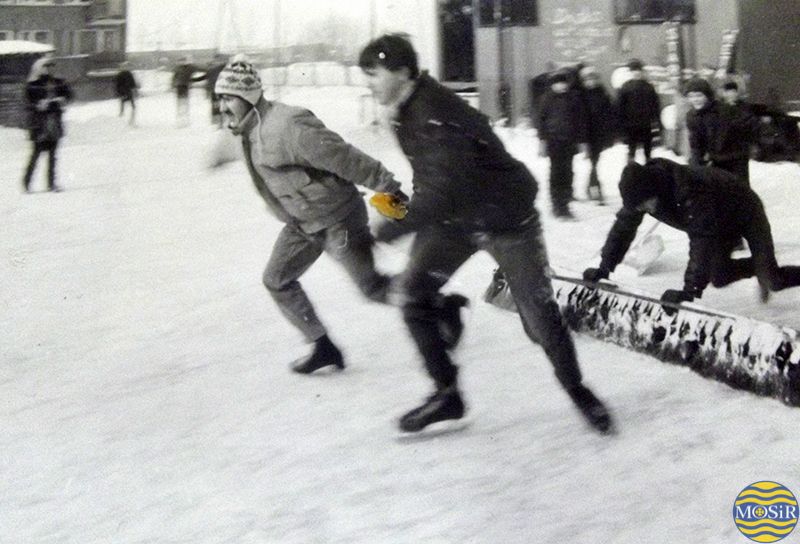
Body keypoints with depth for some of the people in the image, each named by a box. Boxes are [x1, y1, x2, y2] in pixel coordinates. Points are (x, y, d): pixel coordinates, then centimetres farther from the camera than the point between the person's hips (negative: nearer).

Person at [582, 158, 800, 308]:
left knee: (774, 280, -9)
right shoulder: (639, 191, -23)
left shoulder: (692, 193, -45)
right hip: (723, 221, 7)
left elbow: (702, 242, -48)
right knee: (719, 277, 0)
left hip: (745, 209, -7)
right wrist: (604, 268, -16)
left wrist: (691, 291, -52)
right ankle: (760, 268, 24)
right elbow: (623, 226, -12)